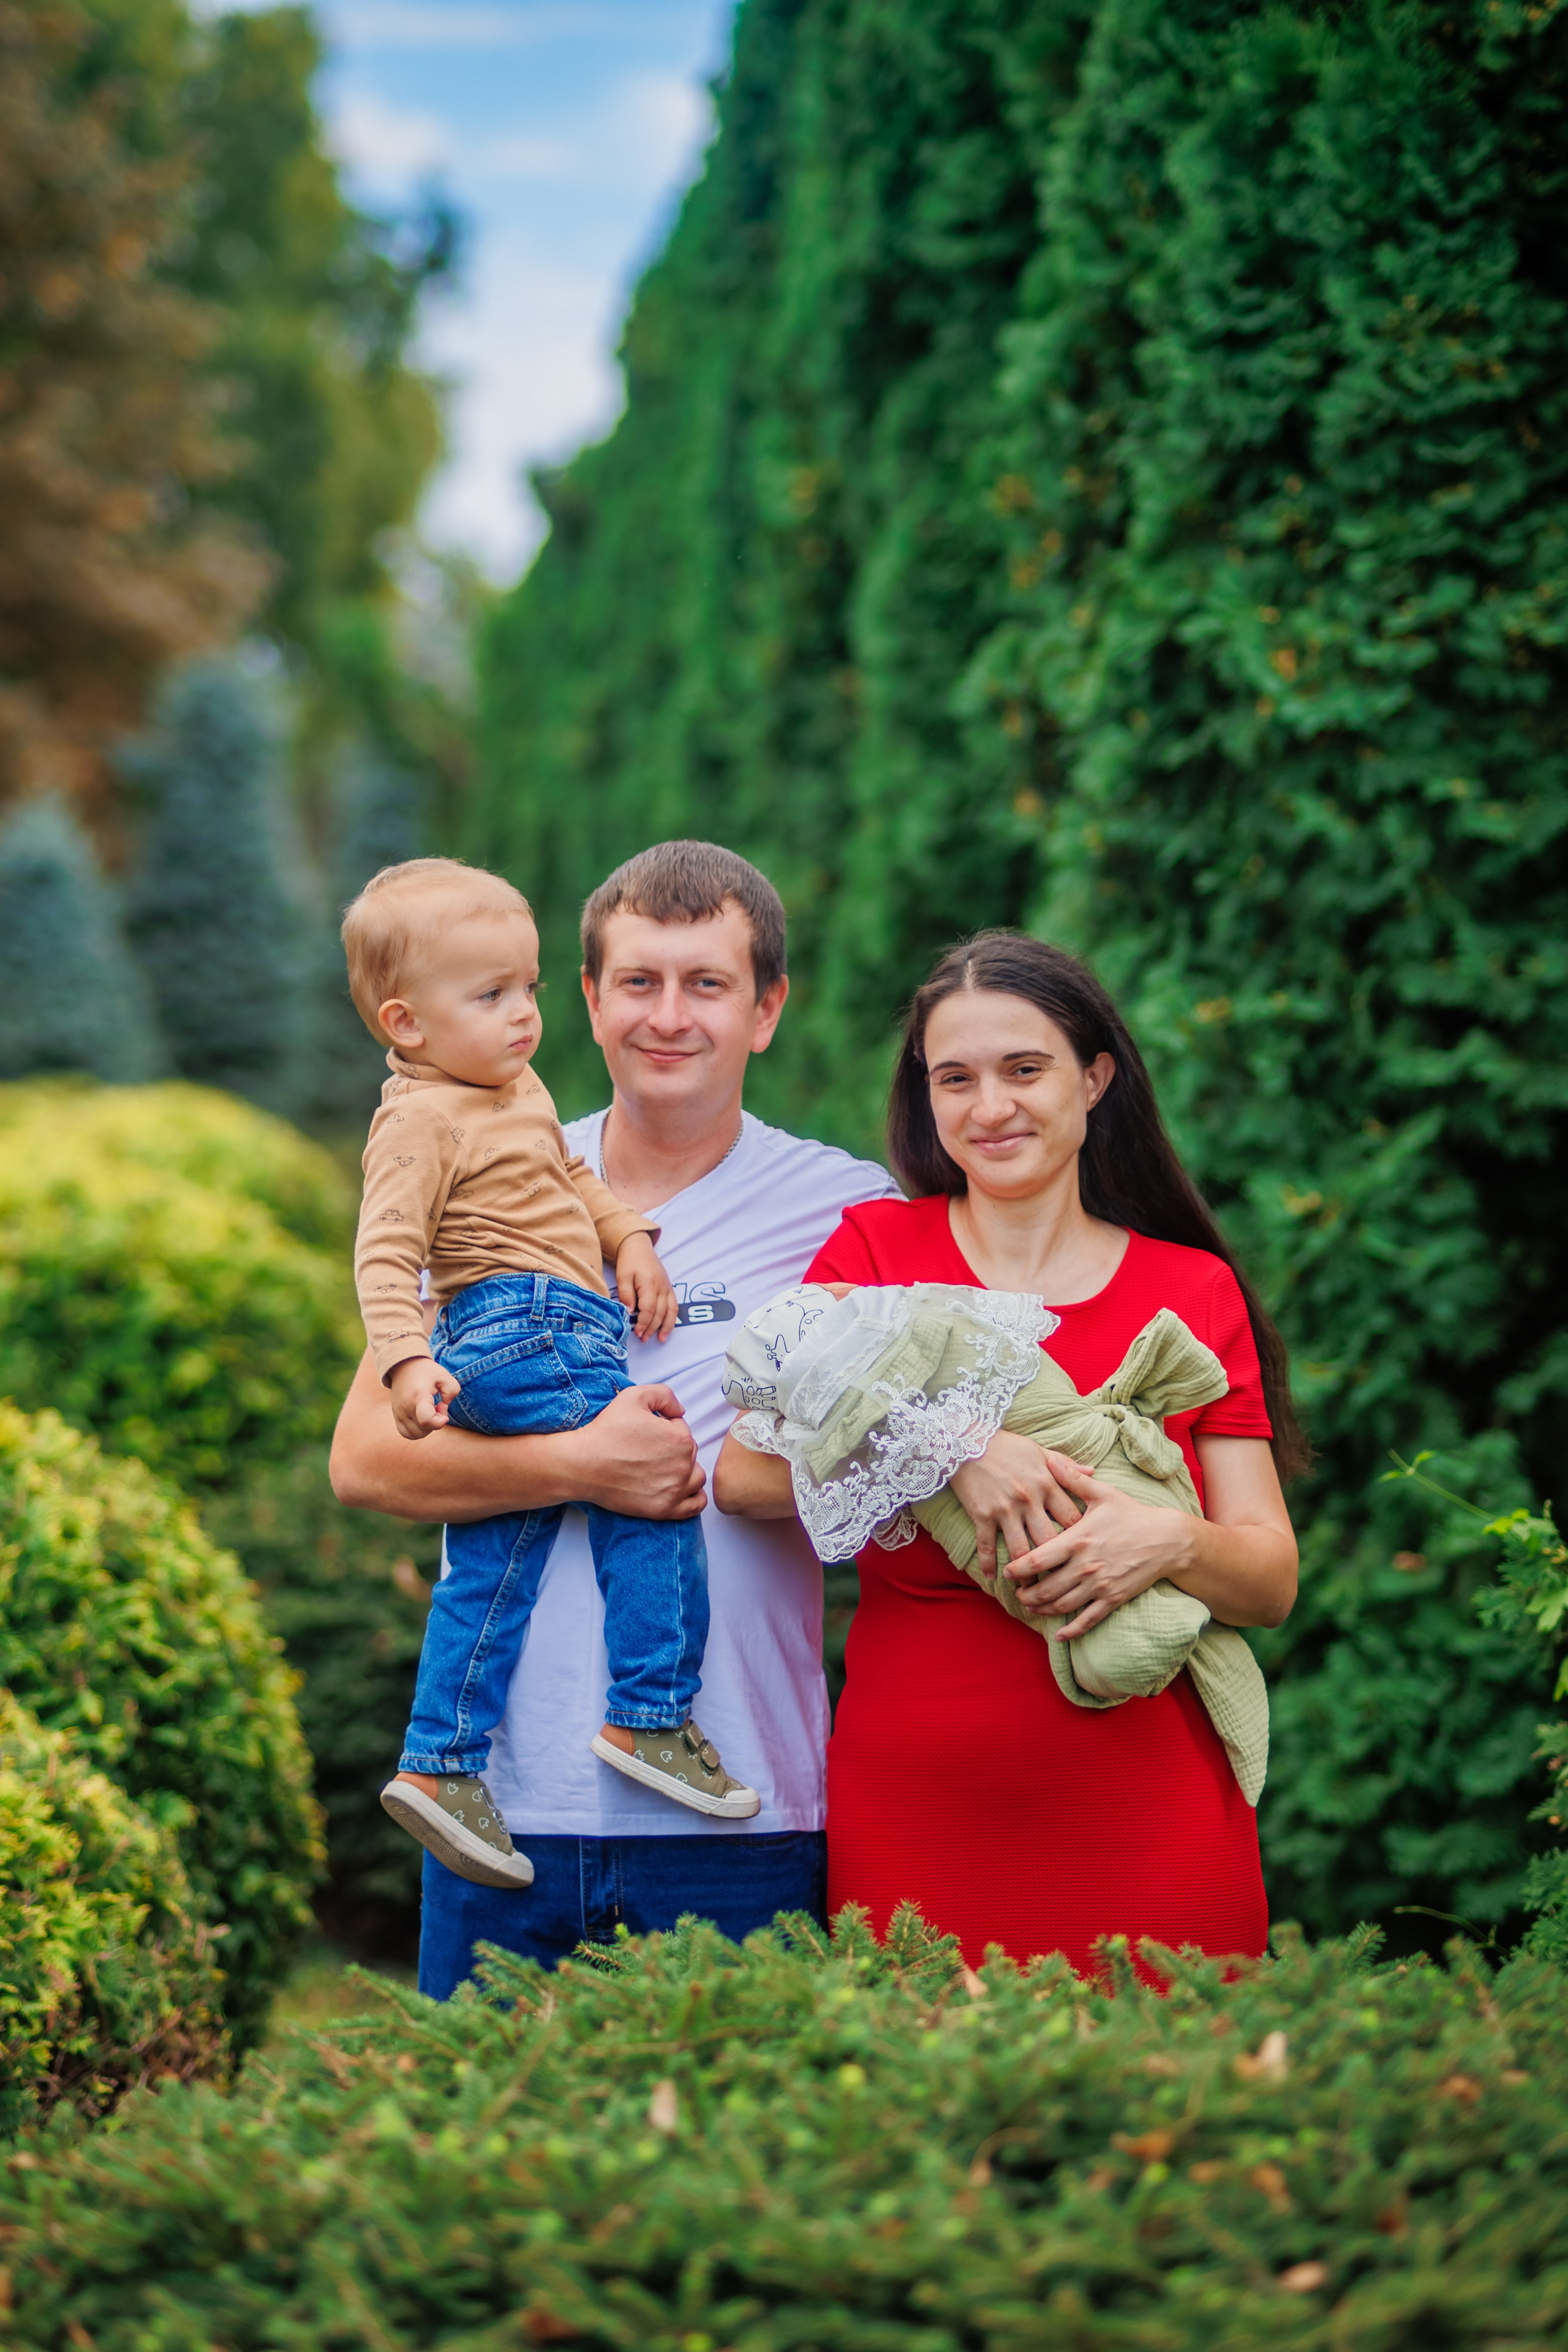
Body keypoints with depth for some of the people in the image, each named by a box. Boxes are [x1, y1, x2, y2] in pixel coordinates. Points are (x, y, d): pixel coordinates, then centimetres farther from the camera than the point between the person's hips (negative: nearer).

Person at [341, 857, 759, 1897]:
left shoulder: (519, 1087, 21)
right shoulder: (420, 1122, -10)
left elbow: (573, 1178, 34)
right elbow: (386, 1255, -17)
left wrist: (630, 1237, 17)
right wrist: (408, 1360, -30)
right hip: (519, 1331, -10)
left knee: (493, 1574, 9)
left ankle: (442, 1768, 13)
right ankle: (650, 1719, -10)